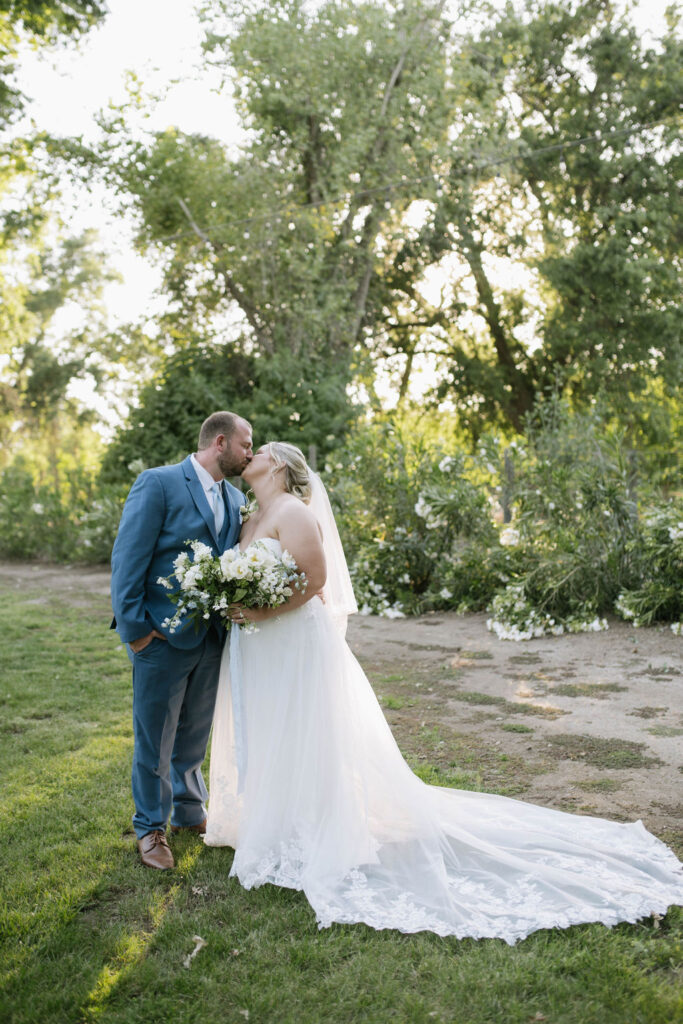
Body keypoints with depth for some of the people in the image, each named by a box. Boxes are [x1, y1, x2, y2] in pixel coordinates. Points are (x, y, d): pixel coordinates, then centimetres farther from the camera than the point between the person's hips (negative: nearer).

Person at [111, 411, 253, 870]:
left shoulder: (236, 499, 10)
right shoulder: (158, 483, -11)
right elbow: (128, 558, -14)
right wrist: (133, 626, -16)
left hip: (213, 640, 6)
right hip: (163, 638, -6)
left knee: (195, 734, 20)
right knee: (155, 740, 8)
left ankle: (190, 810, 39)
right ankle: (150, 828, 26)